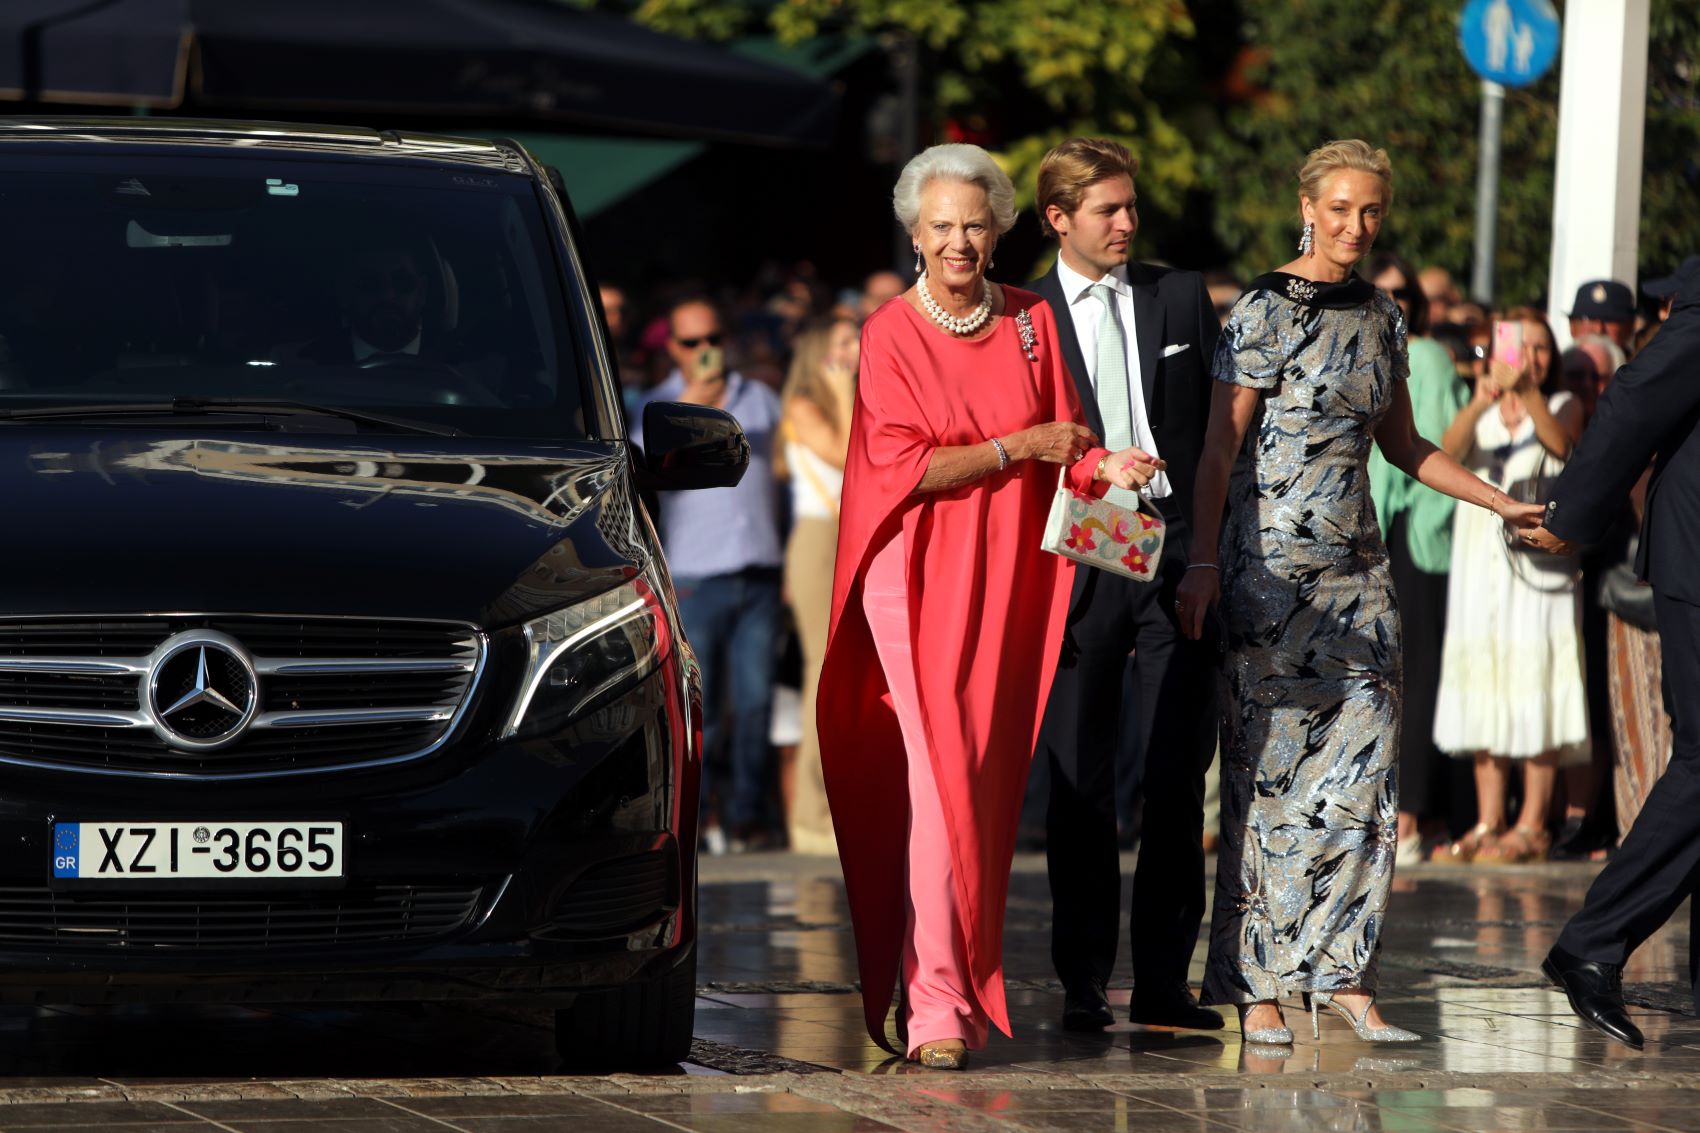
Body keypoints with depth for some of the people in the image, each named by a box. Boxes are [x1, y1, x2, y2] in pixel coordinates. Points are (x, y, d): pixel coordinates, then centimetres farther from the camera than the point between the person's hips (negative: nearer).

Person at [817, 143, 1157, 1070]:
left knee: (989, 786, 6)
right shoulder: (892, 334, -3)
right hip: (921, 579, -4)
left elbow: (1061, 448, 9)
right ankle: (936, 1007, -15)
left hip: (1010, 578, 4)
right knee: (935, 784, -12)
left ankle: (968, 983, 16)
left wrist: (1104, 468, -12)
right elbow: (903, 467, -10)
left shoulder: (1031, 323, 9)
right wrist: (1018, 447, -11)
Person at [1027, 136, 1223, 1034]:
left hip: (1177, 551, 2)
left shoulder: (1181, 298, 10)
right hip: (1077, 558, -1)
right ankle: (1084, 982, 9)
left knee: (1177, 777, 1)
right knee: (1080, 784, 2)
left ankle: (1163, 977, 6)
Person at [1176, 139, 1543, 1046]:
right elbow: (1221, 447, -9)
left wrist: (1503, 504, 17)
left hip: (1356, 565, 6)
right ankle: (1255, 984, 1)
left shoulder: (1380, 318, 12)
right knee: (1269, 772, -4)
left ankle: (1343, 974, 6)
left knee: (1365, 768, 1)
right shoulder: (1265, 313, -8)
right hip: (1272, 565, -6)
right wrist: (1202, 562, -16)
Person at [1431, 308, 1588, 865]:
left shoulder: (1562, 405, 7)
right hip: (1481, 565, 3)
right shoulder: (1482, 412, 15)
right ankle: (1488, 823, 5)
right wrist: (1479, 404, -27)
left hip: (1539, 563, -3)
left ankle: (1532, 826, -8)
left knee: (1536, 687, -9)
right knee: (1482, 690, 2)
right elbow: (1449, 449, -7)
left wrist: (1528, 393, -33)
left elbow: (1560, 443, -16)